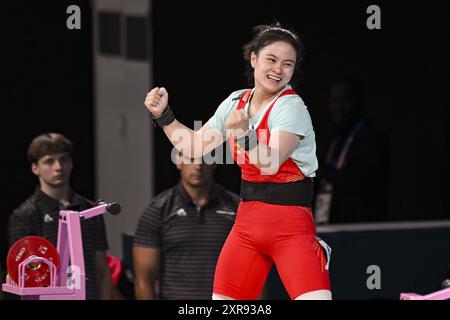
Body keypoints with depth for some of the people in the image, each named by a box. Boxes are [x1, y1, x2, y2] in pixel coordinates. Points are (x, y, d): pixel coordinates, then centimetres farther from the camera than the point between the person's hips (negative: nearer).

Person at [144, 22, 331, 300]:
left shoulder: (291, 107, -11)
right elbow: (194, 146, 18)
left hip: (291, 225, -6)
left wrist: (245, 132, -37)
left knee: (314, 297, -26)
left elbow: (270, 164, -23)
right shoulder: (236, 102, 8)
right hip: (247, 221, 6)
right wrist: (163, 114, 9)